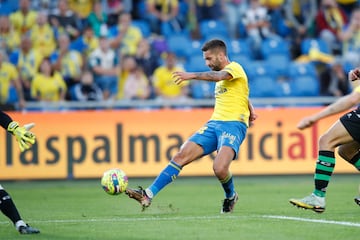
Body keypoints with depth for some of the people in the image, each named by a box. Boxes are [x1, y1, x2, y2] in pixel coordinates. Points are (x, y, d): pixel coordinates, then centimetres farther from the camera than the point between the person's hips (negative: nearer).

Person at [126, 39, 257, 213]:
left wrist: (192, 75, -36)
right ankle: (148, 195, -13)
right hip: (213, 124, 8)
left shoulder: (234, 68, -2)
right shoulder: (221, 75, 25)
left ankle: (231, 196, 6)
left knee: (219, 169, -27)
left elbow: (219, 76, -26)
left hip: (233, 125, -8)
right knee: (181, 155, -9)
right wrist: (250, 110, 19)